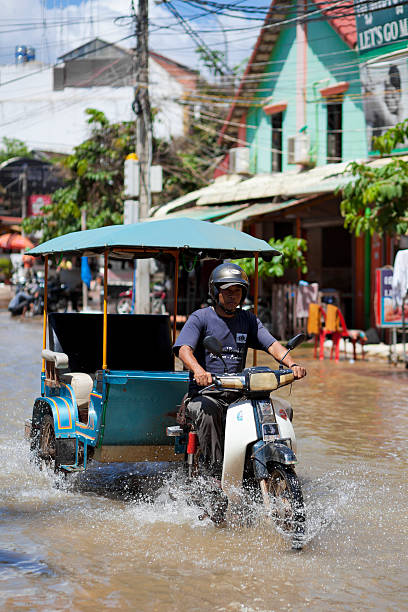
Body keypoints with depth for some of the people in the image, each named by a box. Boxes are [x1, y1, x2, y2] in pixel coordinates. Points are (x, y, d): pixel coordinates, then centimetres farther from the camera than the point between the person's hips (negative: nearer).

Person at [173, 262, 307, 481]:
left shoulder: (248, 320, 15)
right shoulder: (200, 318, 1)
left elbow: (272, 345, 2)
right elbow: (184, 349, -15)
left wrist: (292, 364, -19)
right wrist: (199, 371, -38)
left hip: (239, 393, 4)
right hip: (205, 393, -4)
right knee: (206, 413, -37)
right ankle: (216, 476, -34)